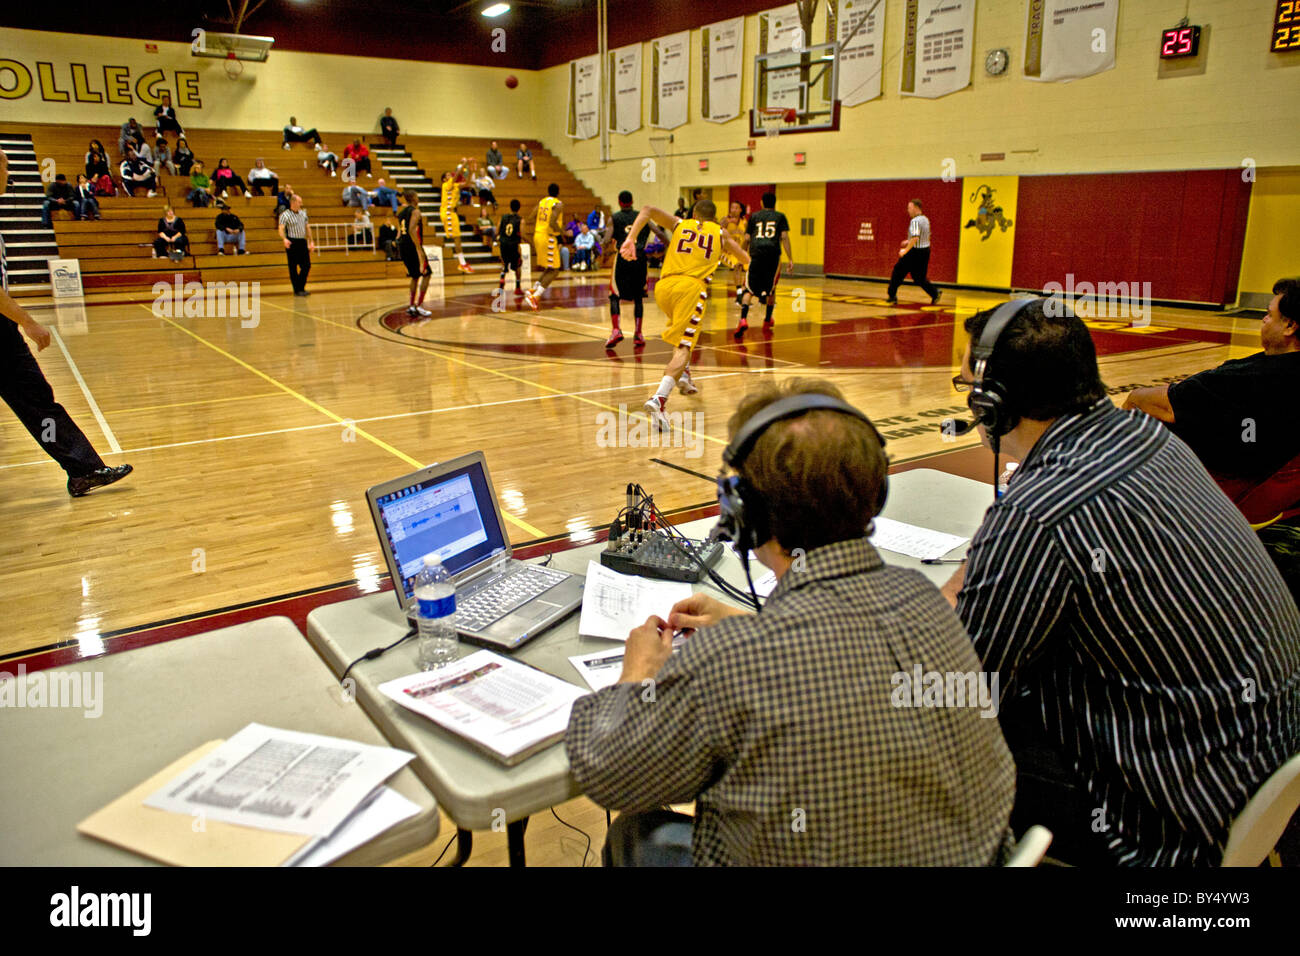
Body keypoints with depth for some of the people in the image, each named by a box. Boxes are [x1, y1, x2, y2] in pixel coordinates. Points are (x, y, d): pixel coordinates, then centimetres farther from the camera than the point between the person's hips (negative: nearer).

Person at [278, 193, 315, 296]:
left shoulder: (303, 213, 13)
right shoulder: (285, 215, -7)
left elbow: (307, 228, 20)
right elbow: (281, 229, -16)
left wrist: (311, 241, 16)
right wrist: (285, 239, -35)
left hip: (303, 242, 6)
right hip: (292, 243, -6)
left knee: (307, 265, 3)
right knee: (293, 268, -1)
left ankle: (301, 287, 16)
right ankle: (297, 290, 5)